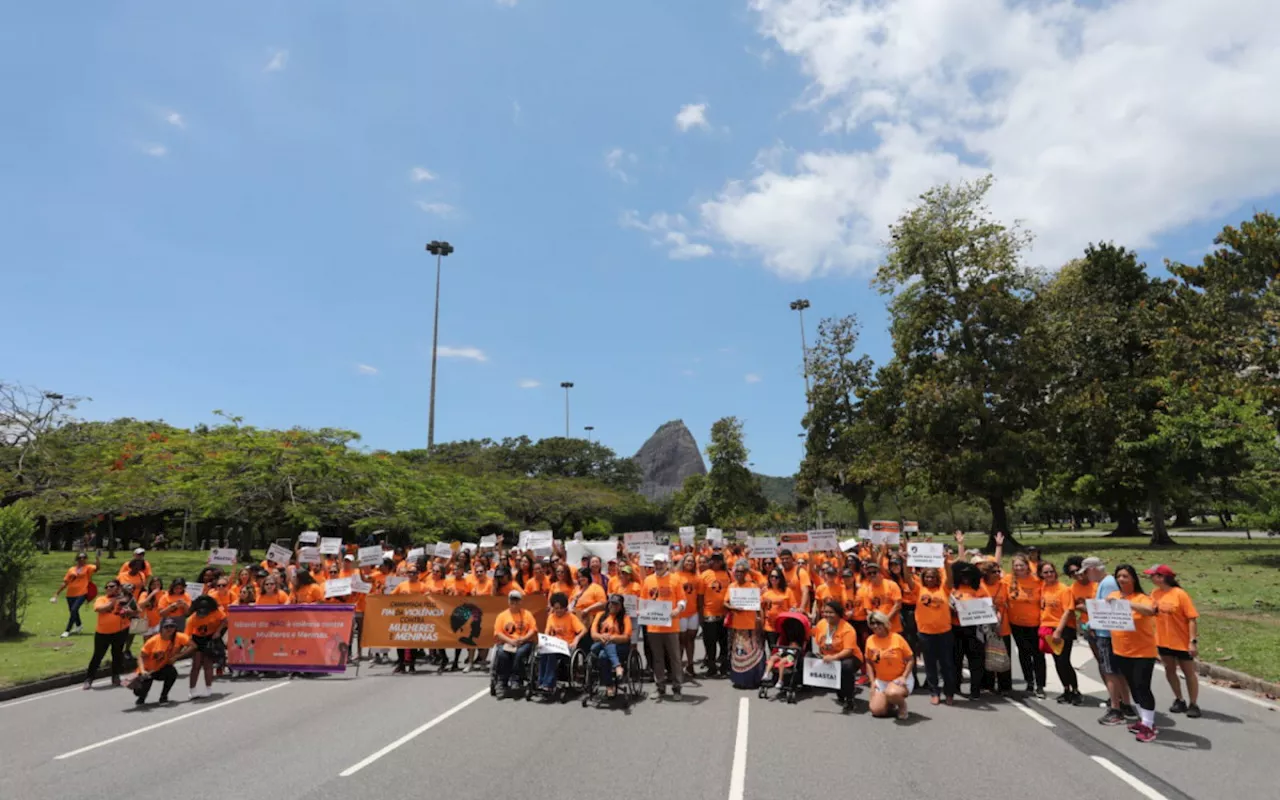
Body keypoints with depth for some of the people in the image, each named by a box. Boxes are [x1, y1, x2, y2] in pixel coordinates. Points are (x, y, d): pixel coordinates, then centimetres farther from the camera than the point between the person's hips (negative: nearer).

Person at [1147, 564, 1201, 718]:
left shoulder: (1180, 594, -18)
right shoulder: (1155, 593, -2)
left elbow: (1192, 618, -17)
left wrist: (1193, 641, -19)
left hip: (1182, 642, -5)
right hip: (1163, 641, 5)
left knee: (1188, 672, 8)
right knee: (1169, 670, 13)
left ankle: (1193, 704, 19)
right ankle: (1179, 700, 28)